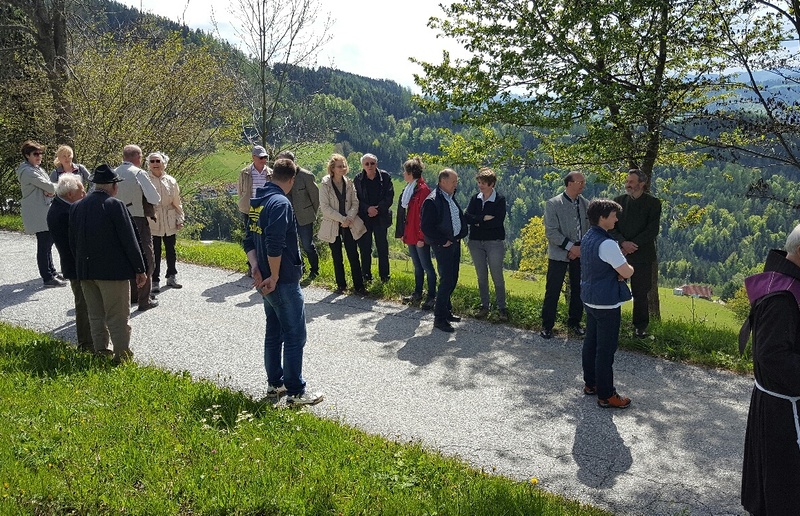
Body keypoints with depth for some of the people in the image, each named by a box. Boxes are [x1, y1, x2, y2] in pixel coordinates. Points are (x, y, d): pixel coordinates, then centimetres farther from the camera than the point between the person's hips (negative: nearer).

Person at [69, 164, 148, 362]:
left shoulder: (76, 207, 7)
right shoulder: (115, 205, -13)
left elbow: (72, 242, 12)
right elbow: (129, 241, -13)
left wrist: (81, 266, 20)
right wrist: (140, 269, -7)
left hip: (85, 271, 6)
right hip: (113, 271, -6)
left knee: (96, 316, 15)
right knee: (118, 317, 1)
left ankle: (100, 352, 23)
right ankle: (122, 356, 7)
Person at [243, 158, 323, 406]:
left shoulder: (257, 202, 10)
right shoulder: (280, 203, -19)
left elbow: (249, 241, 12)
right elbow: (275, 245, -28)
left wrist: (256, 268, 0)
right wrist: (275, 277, -18)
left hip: (266, 281, 9)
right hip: (284, 282, -9)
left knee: (273, 332, 18)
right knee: (295, 336, -1)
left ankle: (275, 383, 28)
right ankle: (296, 392, 5)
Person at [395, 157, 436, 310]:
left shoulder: (423, 189, -16)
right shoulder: (409, 188, 12)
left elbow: (423, 215, -19)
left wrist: (421, 237, -20)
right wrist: (403, 233, 15)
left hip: (419, 237, -9)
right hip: (410, 235, 9)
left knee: (426, 266, 0)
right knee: (417, 266, 17)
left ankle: (431, 297, 8)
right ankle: (417, 294, 26)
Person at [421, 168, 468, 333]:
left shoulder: (452, 198, 9)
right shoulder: (432, 201, -17)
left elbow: (460, 218, 20)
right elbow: (427, 228, -20)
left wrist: (461, 235, 5)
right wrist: (443, 242, -15)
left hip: (455, 243, 8)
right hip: (443, 246, -8)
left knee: (452, 280, 13)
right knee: (446, 281, -7)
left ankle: (446, 311, 27)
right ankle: (439, 318, 2)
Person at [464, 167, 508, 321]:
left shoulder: (500, 200, -5)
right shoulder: (475, 198, 7)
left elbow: (498, 221, -17)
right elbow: (466, 217, -5)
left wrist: (478, 223, -11)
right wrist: (484, 218, -17)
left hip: (494, 242, -4)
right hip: (476, 242, 4)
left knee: (497, 276, 1)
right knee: (481, 276, 11)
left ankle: (501, 308, 11)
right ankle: (484, 306, 22)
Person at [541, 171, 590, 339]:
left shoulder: (585, 204, 4)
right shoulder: (553, 204, -8)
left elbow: (590, 229, 6)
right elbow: (551, 232, -12)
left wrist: (581, 248, -8)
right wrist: (571, 247, -17)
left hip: (580, 254, 4)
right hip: (559, 254, -4)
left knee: (578, 290, 10)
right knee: (552, 291, -1)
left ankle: (574, 322, 27)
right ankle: (547, 325, 11)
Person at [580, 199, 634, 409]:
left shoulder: (587, 238, 7)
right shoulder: (606, 244, -23)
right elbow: (627, 272, -20)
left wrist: (617, 271, -3)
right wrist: (628, 268, 3)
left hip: (590, 299, 10)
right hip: (607, 304, -10)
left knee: (591, 342, 18)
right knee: (606, 349, -1)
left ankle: (590, 384, 31)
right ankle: (606, 396, 8)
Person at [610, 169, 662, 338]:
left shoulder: (653, 203, -1)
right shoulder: (619, 201, 7)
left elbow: (653, 230, -9)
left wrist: (633, 245, -16)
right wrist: (623, 243, -16)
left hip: (642, 255, -2)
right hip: (619, 253, 2)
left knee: (640, 293, 6)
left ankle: (640, 327, 19)